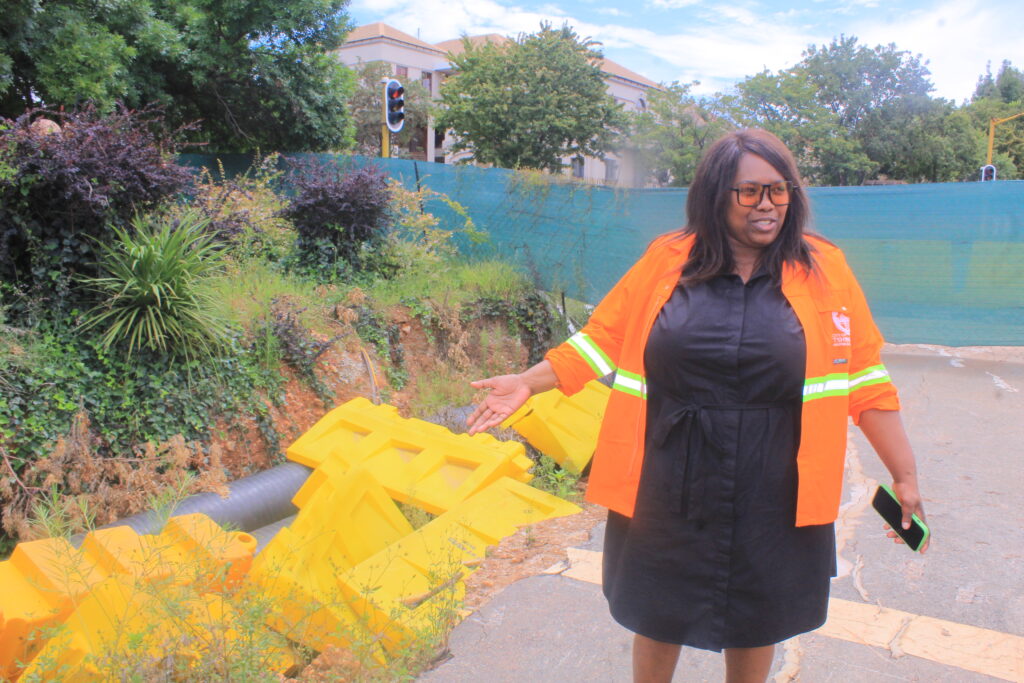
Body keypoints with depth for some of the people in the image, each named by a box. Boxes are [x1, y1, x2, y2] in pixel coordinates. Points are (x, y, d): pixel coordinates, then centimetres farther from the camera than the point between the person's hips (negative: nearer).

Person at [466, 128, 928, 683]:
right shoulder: (667, 262, -3)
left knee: (755, 626, 20)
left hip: (771, 492, 1)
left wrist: (904, 473, 2)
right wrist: (528, 382, -6)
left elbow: (862, 377, 1)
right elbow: (603, 338, 1)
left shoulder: (823, 268, -2)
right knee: (659, 619, 17)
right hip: (670, 487, 0)